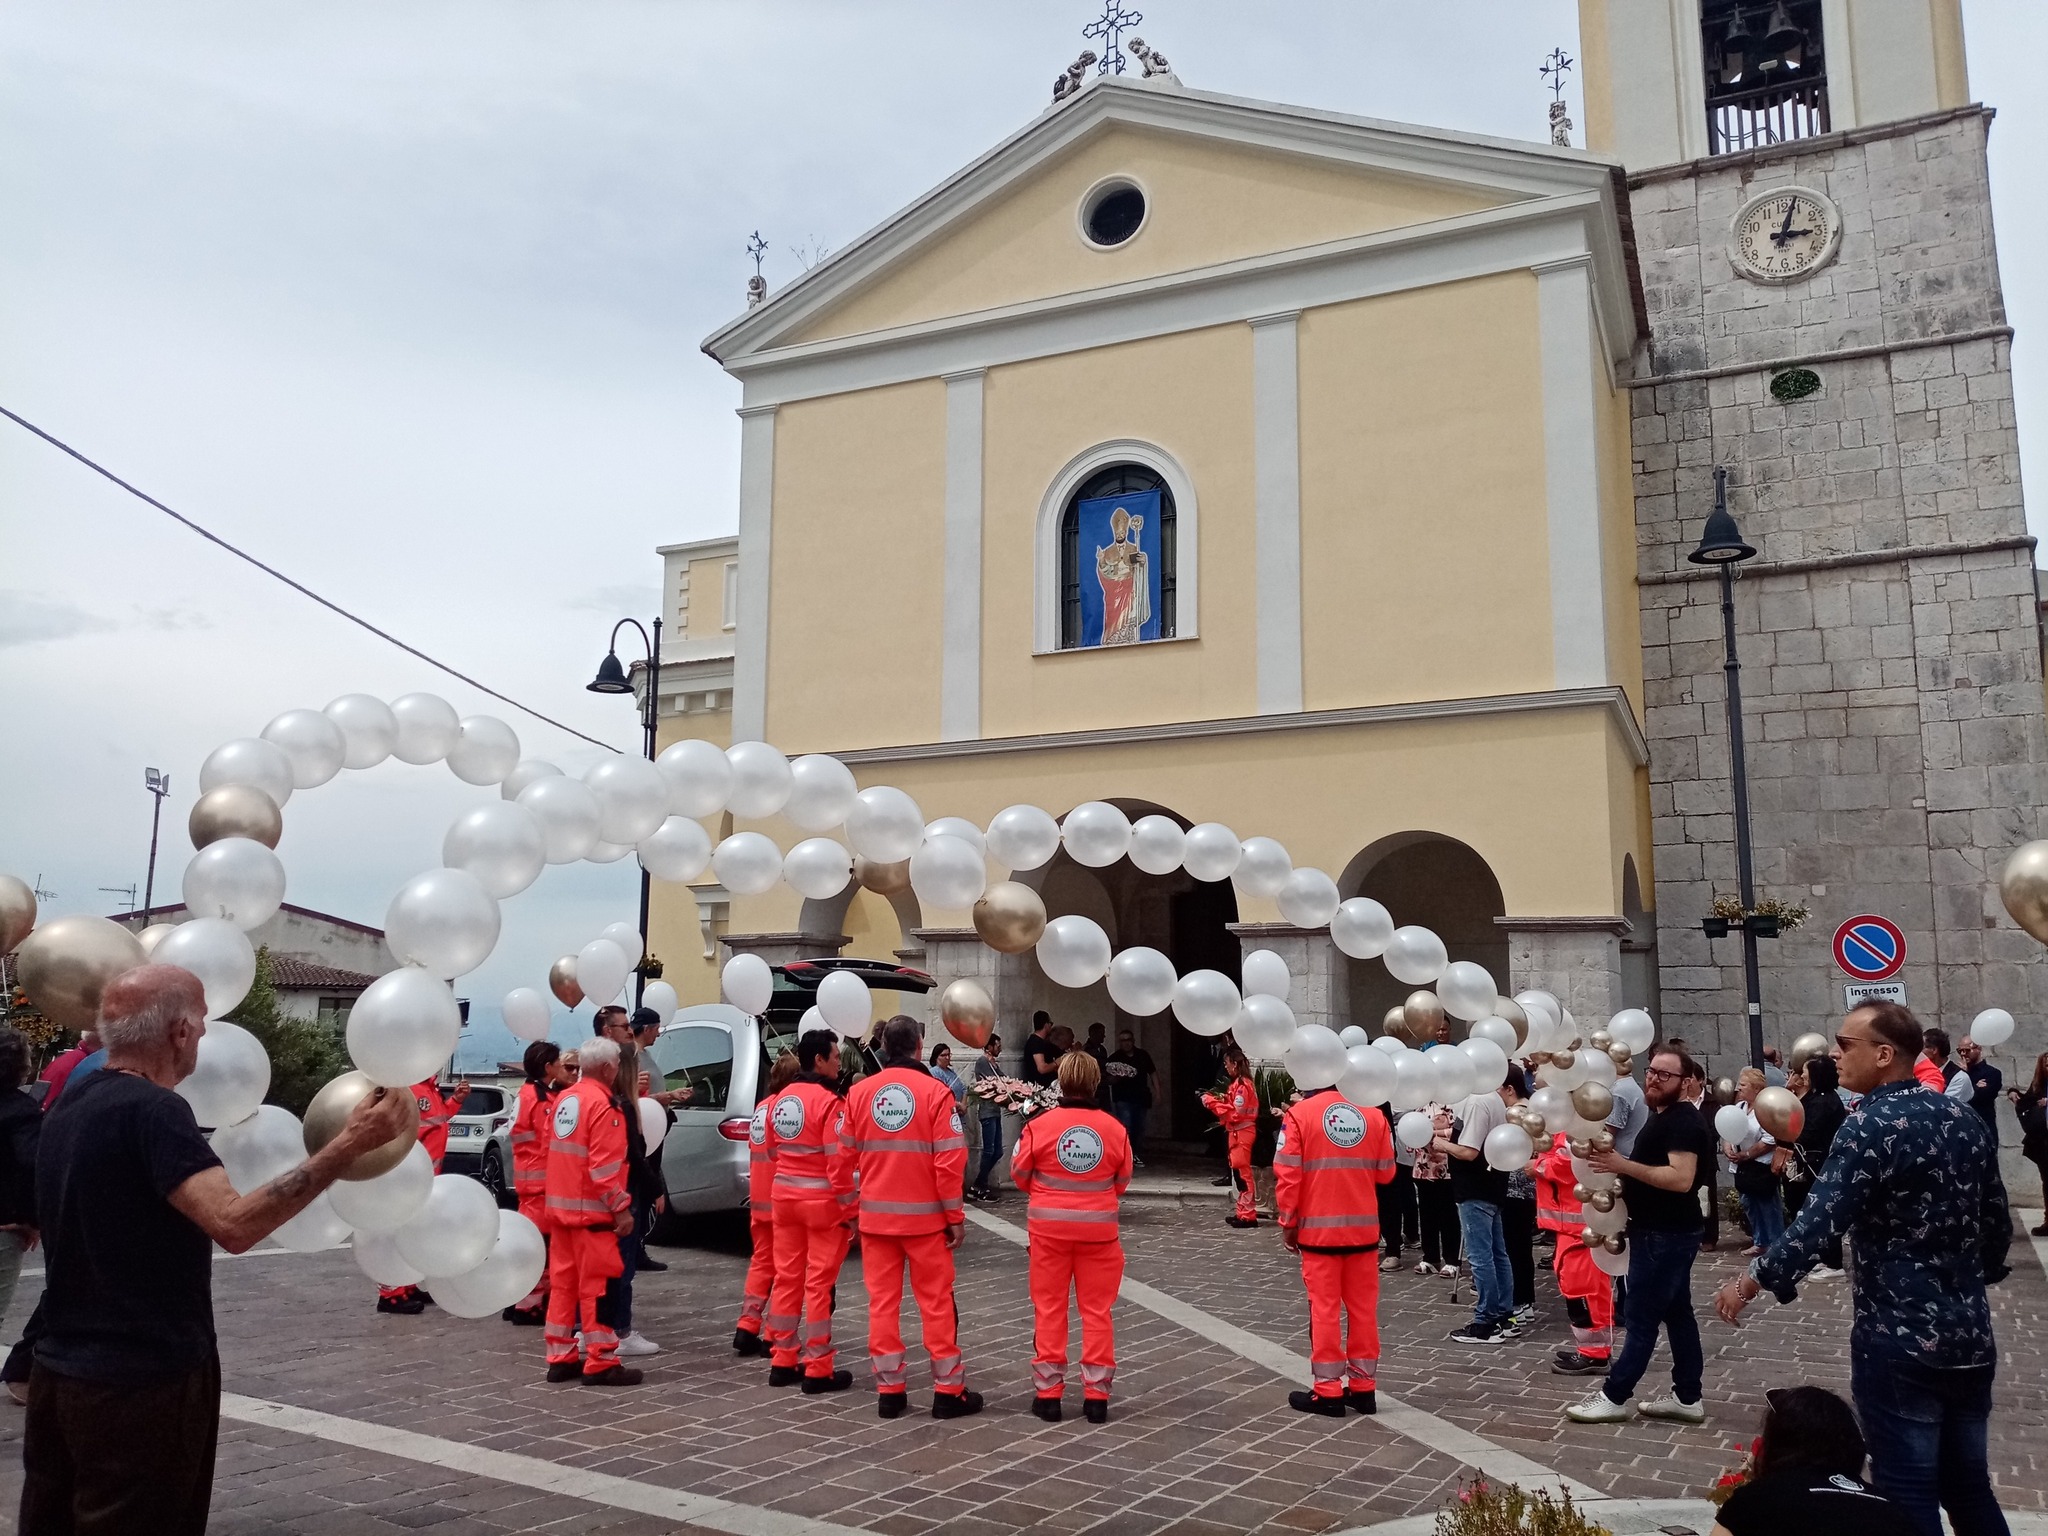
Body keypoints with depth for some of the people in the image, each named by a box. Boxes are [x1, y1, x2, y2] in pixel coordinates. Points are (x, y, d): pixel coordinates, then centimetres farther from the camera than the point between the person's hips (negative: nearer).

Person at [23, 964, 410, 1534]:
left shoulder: (71, 1106, 8)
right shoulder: (151, 1109, -21)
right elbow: (234, 1224, -34)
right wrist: (346, 1147, -33)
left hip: (60, 1371, 9)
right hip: (144, 1381, -9)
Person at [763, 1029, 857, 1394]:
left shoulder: (780, 1099, 8)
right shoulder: (829, 1101, -16)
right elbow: (839, 1161, -19)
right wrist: (850, 1208, -13)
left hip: (785, 1197, 7)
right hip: (822, 1200, -7)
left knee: (787, 1277, 13)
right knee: (819, 1284, -1)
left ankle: (782, 1360, 21)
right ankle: (818, 1370, 4)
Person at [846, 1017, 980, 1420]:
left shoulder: (859, 1092, 1)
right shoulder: (935, 1091, -10)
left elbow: (846, 1158, 5)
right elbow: (949, 1161, -12)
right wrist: (955, 1215, -4)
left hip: (875, 1215, 3)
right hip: (924, 1215, -3)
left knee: (882, 1302, 9)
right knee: (936, 1302, 5)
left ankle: (889, 1390, 12)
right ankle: (949, 1390, 11)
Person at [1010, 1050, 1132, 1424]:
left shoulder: (1039, 1125, -9)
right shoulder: (1114, 1129, -5)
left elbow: (1020, 1175, 1)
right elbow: (1121, 1183, 4)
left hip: (1049, 1226, -1)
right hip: (1098, 1228, 1)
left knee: (1049, 1309, 9)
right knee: (1097, 1311, 10)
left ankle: (1047, 1393, 13)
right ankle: (1096, 1395, 13)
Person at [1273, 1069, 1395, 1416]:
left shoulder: (1300, 1114, -8)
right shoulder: (1373, 1114, 1)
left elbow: (1287, 1176, -10)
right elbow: (1386, 1172, 9)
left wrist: (1287, 1223, 1)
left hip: (1320, 1229, -3)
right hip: (1364, 1228, 3)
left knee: (1325, 1309, 3)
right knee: (1363, 1308, 11)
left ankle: (1327, 1392, 7)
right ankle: (1363, 1387, 18)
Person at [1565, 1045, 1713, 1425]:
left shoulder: (1683, 1121, -19)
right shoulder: (1662, 1116, 14)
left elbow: (1681, 1179, -29)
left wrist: (1623, 1165, -30)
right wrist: (1622, 1182, 9)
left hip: (1666, 1234, -11)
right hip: (1662, 1231, 11)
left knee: (1640, 1316, -4)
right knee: (1676, 1312, 13)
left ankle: (1614, 1397, 2)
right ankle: (1687, 1398, 20)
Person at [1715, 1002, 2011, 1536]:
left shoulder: (1871, 1125, -16)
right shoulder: (1965, 1118, 6)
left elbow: (1820, 1221, -24)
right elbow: (1998, 1225, 15)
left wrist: (1752, 1280, -14)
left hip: (1899, 1339, -7)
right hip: (1970, 1337, 7)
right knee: (1969, 1487, 18)